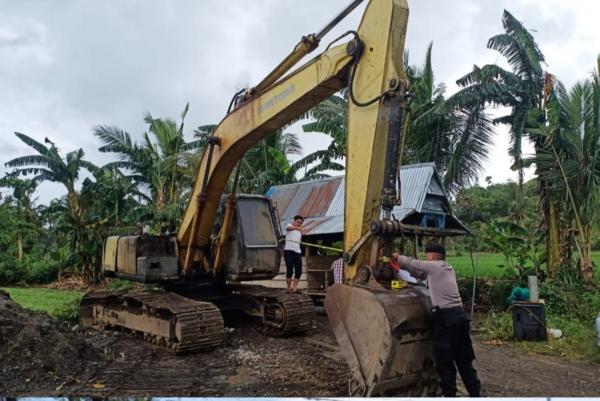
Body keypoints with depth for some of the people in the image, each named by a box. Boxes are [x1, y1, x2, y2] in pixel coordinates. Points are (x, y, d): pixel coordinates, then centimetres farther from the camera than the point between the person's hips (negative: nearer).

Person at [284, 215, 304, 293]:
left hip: (297, 252, 7)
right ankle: (289, 287, 0)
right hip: (289, 251, -6)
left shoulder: (299, 231, 22)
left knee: (299, 271, -3)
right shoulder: (289, 226, 0)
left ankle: (294, 287, 2)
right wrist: (297, 228, -47)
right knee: (289, 270, -12)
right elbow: (289, 228, -26)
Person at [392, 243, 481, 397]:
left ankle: (449, 394, 7)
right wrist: (401, 261, 27)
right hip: (459, 314, 8)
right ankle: (475, 393, 21)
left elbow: (412, 263, 5)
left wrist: (398, 257, 24)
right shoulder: (449, 269, 20)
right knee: (463, 359, 16)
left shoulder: (433, 266, -5)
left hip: (446, 317, -8)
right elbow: (421, 274, 28)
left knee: (445, 362, 1)